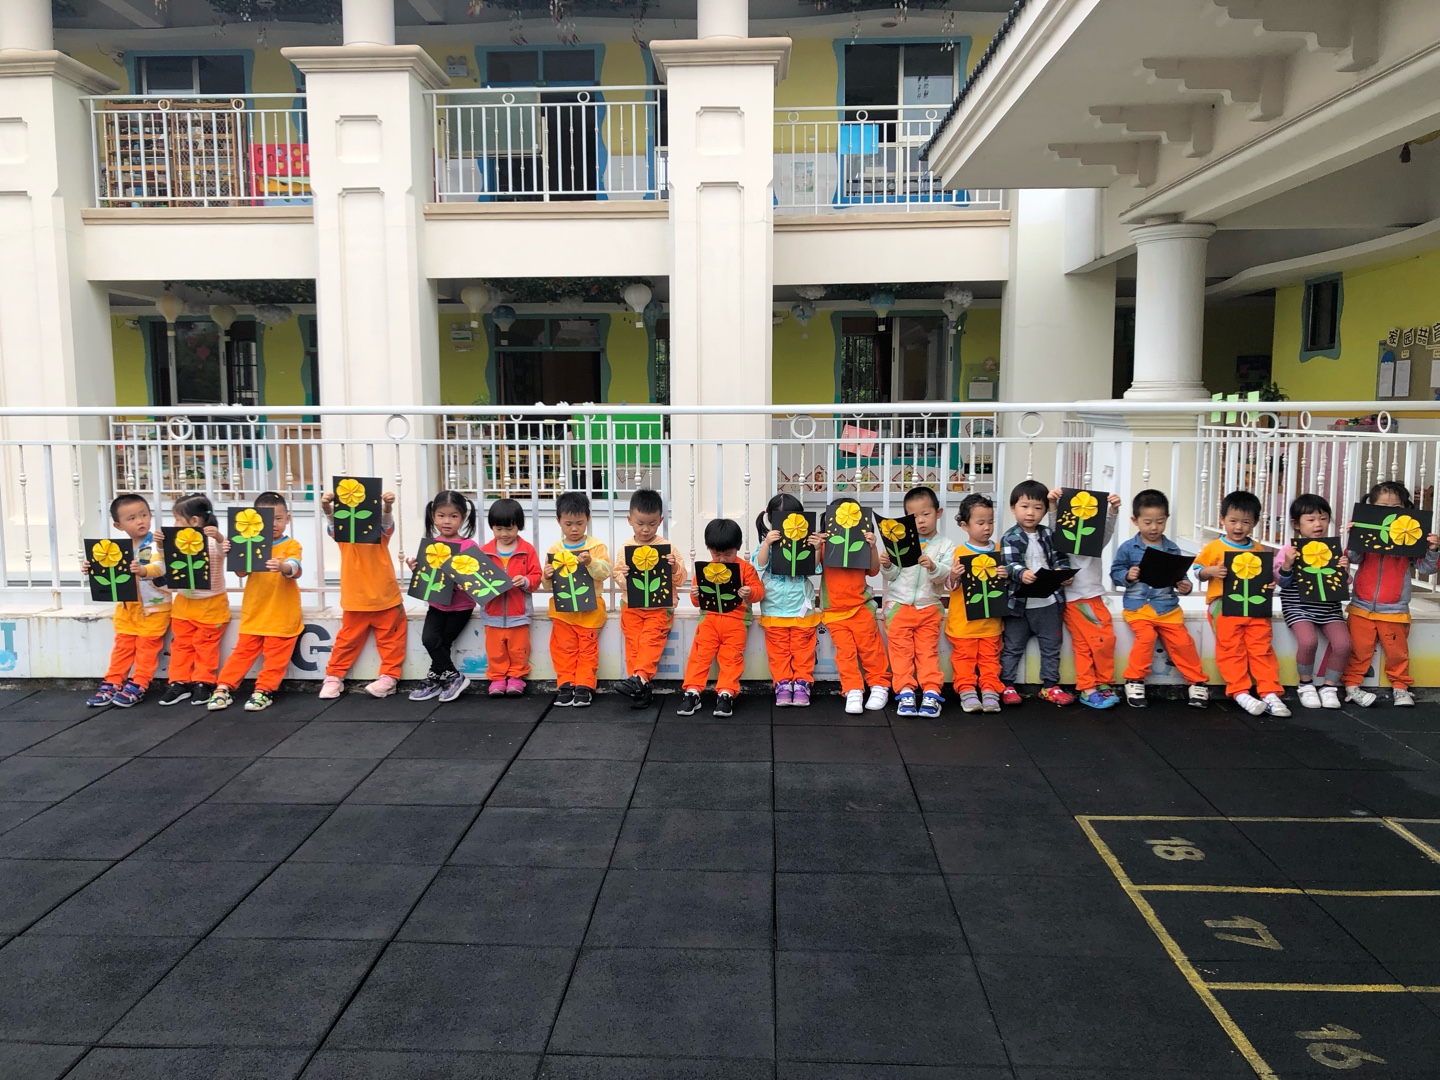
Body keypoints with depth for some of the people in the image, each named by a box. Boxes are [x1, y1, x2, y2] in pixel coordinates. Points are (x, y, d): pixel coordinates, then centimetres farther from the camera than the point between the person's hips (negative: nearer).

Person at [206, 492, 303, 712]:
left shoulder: (291, 545, -5)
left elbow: (294, 568, -24)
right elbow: (242, 572, 0)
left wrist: (282, 566, -47)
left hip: (282, 616, -3)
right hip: (254, 613, 3)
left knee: (275, 656, 2)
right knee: (243, 651, 8)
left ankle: (264, 691, 11)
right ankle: (223, 689, 13)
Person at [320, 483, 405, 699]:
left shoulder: (381, 530, -3)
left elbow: (386, 520, -23)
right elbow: (333, 520, -19)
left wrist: (388, 506, -46)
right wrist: (326, 507, -42)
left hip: (385, 597, -1)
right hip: (355, 599, 1)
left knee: (390, 638, 5)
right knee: (348, 638, 10)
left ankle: (389, 677, 13)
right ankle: (334, 677, 20)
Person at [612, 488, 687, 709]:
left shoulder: (666, 547, -2)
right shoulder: (626, 547, 6)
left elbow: (681, 579, -1)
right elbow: (617, 574, 9)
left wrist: (675, 567, -22)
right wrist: (623, 578, -14)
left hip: (660, 606, -3)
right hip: (632, 605, 3)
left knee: (651, 638, -19)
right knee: (633, 641, -5)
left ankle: (639, 678, -26)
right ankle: (641, 687, -5)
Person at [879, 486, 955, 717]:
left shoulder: (946, 545, -1)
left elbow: (944, 576, -12)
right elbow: (892, 575, 2)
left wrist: (933, 567, -31)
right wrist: (886, 565, -19)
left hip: (929, 607, -1)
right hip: (898, 605, 1)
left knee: (928, 651, 2)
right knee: (901, 651, 1)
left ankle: (931, 692, 3)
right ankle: (905, 692, 4)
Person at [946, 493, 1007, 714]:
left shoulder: (998, 550, 6)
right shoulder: (959, 552, -4)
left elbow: (1005, 583, 13)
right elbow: (950, 586, -2)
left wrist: (1006, 577, -9)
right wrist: (953, 576, -23)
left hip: (991, 619, 3)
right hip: (963, 619, -3)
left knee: (990, 657, 6)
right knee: (964, 656, 1)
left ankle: (990, 691, 10)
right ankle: (967, 691, 5)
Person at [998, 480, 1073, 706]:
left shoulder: (1049, 534, 7)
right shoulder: (1010, 538, -8)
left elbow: (1059, 559, 7)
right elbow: (1009, 564, -20)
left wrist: (1061, 571, -15)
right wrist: (1022, 573, -40)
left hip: (1049, 601, 4)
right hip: (1019, 603, -4)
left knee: (1051, 646, 12)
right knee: (1012, 647, 6)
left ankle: (1050, 686, 24)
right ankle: (1007, 686, 15)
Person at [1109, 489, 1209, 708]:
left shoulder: (1172, 549, 7)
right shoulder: (1127, 548, 0)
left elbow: (1179, 576, 10)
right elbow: (1115, 572, 2)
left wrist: (1185, 587, -11)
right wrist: (1127, 575, -18)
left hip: (1167, 606, 3)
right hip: (1138, 606, -2)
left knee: (1182, 641, -5)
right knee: (1146, 636, -23)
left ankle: (1197, 682, 15)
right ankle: (1134, 681, -6)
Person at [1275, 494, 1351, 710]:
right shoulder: (1289, 550, -3)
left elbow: (1341, 583, 10)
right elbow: (1282, 583, -5)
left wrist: (1345, 570, -10)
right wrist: (1287, 564, -22)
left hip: (1329, 607, 3)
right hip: (1299, 606, -3)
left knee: (1343, 643, -18)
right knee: (1308, 640, -27)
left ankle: (1329, 686, 6)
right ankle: (1306, 684, 0)